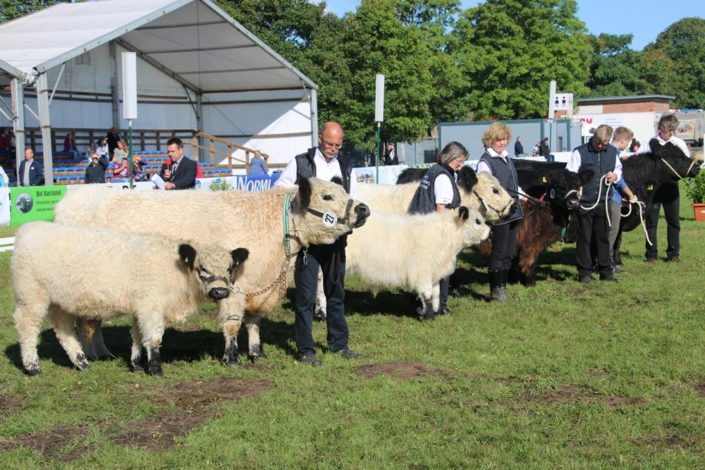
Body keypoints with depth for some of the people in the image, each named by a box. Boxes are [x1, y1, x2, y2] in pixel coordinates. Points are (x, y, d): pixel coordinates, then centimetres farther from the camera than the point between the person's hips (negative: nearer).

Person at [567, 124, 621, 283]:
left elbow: (618, 168, 23)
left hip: (603, 202, 3)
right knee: (584, 238, 4)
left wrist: (615, 175, 0)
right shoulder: (580, 152, -5)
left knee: (603, 237, 10)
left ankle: (606, 271, 18)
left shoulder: (612, 152, 7)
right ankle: (584, 272, 12)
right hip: (584, 203, -3)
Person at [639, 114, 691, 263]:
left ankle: (673, 253, 15)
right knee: (651, 220, 2)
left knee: (673, 220, 6)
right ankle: (651, 254, 9)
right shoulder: (650, 143, 3)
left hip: (670, 185, 1)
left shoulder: (679, 143, 5)